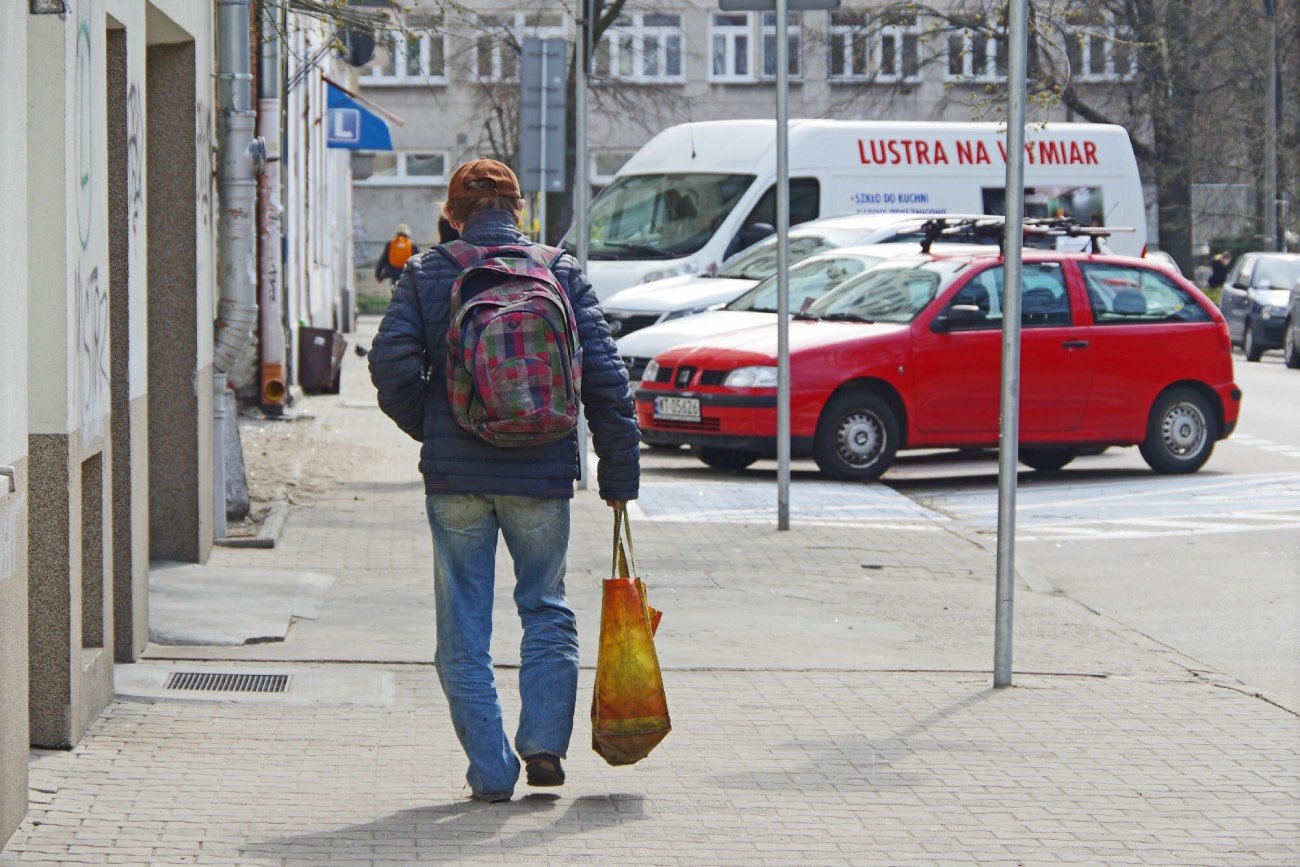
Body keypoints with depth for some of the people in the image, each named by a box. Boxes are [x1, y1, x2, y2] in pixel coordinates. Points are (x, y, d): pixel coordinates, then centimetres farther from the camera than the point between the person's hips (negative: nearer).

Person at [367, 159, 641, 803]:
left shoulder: (427, 274, 1)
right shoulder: (562, 273, 3)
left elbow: (392, 364, -9)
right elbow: (605, 376, -1)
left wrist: (427, 427, 9)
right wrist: (619, 474, 4)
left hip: (454, 479, -1)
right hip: (541, 475, 1)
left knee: (463, 629, 8)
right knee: (547, 611, 18)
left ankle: (490, 771, 6)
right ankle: (543, 742, 4)